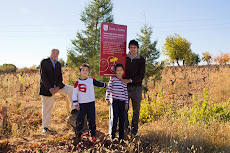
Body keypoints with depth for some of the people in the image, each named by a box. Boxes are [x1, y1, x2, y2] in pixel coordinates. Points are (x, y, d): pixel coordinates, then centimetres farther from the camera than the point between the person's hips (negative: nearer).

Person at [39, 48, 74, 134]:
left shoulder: (58, 64, 10)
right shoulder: (44, 62, -5)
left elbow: (60, 77, 6)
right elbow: (43, 77, -13)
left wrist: (57, 87, -14)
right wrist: (50, 89, -21)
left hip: (57, 86, 4)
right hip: (47, 88, -4)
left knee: (71, 89, -14)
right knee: (47, 108, 1)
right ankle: (45, 127, 15)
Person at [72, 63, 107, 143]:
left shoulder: (91, 80, 3)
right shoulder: (77, 82, -2)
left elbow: (99, 84, 17)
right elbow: (74, 94, 1)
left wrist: (106, 85, 18)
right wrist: (75, 104, -1)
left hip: (91, 103, 2)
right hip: (82, 104, -1)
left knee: (92, 120, 8)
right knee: (79, 120, 0)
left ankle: (93, 135, 20)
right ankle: (78, 136, 13)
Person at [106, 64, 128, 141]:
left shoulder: (124, 81, 11)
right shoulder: (113, 80, -1)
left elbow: (126, 92, 14)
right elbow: (108, 89, 0)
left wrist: (126, 103, 11)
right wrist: (107, 99, -6)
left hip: (122, 102, 4)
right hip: (115, 102, -4)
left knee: (122, 120, 7)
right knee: (115, 119, -4)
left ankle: (121, 137, 17)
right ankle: (112, 136, 7)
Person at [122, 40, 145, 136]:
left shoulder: (141, 60, 0)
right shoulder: (124, 58, 6)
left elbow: (141, 75, -7)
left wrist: (130, 80, -17)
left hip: (136, 87, -1)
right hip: (125, 87, 1)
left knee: (136, 110, 5)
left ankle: (134, 130, 16)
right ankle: (125, 128, 16)